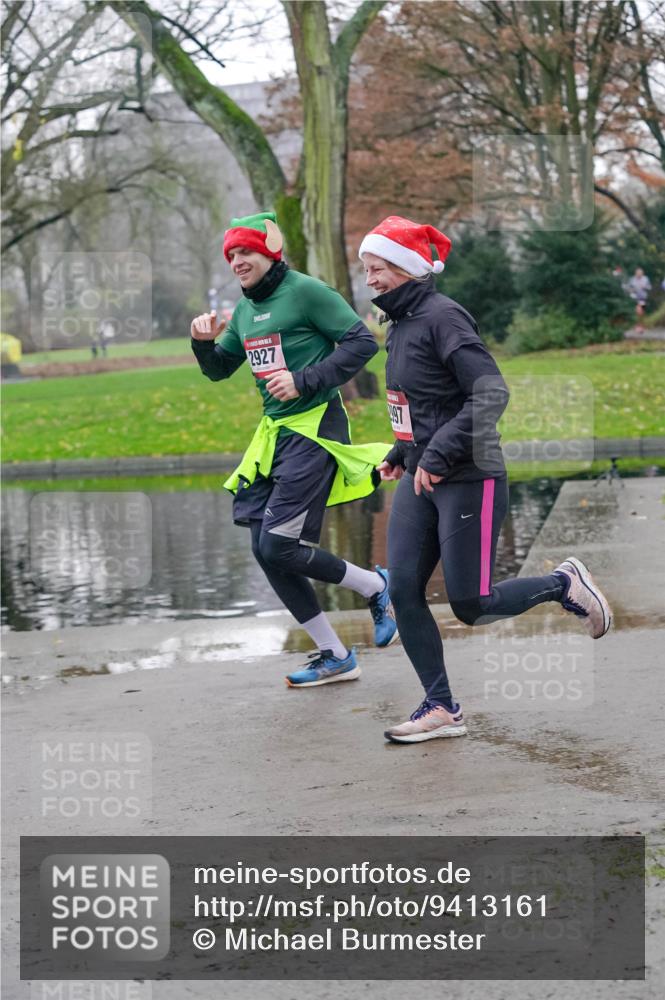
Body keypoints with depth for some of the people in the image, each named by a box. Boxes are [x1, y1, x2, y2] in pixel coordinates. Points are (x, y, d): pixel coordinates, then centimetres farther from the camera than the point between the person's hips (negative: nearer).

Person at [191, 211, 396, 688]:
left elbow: (363, 342, -14)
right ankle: (335, 657, 15)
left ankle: (376, 587, 11)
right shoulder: (245, 309, 14)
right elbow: (220, 369, 25)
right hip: (274, 433, 9)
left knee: (280, 547, -14)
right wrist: (204, 343, 3)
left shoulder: (306, 291, -10)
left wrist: (304, 381, -19)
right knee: (265, 550, 5)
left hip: (314, 429, -9)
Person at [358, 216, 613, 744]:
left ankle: (565, 584, 19)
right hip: (420, 481, 8)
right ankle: (442, 708, 9)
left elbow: (491, 393, -24)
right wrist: (401, 454, 16)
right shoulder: (399, 325, 11)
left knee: (470, 605, -4)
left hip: (470, 480, -8)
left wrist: (437, 456, -25)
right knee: (403, 592, -1)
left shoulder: (443, 316, -16)